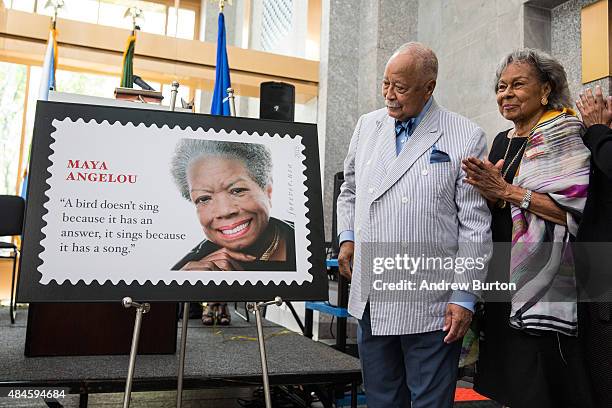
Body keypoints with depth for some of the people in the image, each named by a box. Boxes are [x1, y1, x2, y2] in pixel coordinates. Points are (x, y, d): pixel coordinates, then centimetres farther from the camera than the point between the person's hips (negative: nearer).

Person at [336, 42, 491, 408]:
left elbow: (476, 224, -7)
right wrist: (347, 237, 5)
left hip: (431, 307, -4)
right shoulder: (367, 125, 8)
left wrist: (465, 298, -9)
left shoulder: (466, 138, -7)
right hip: (371, 301, 5)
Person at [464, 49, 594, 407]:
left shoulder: (563, 137, -5)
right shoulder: (501, 142, 15)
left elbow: (576, 209, -17)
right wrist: (489, 190, -3)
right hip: (501, 277, 7)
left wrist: (507, 191, -16)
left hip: (542, 285, -7)